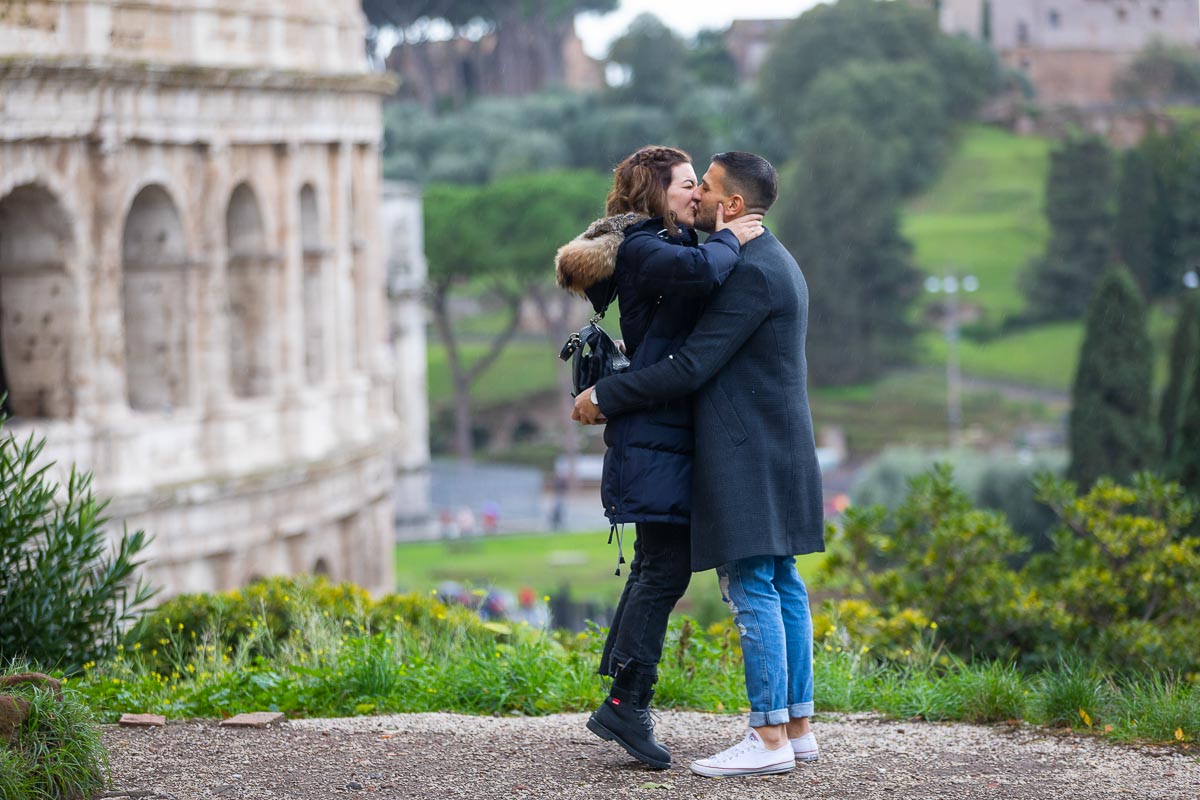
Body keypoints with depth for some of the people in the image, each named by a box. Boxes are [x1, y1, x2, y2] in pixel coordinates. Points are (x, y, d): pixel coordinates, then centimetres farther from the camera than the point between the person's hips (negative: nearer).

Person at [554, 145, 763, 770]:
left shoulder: (665, 246, 18)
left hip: (668, 432, 11)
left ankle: (622, 699, 18)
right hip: (655, 432, -11)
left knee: (655, 566, 13)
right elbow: (701, 271, -33)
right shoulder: (640, 250, -14)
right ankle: (626, 704, -8)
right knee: (665, 569, -10)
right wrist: (728, 241, -15)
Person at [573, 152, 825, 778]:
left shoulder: (750, 272, -17)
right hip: (778, 453, 10)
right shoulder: (773, 263, 17)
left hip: (749, 458, -10)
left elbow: (690, 367, -20)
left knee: (753, 590, -9)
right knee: (781, 586, 11)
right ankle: (797, 726, 15)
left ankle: (770, 737, -9)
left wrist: (605, 397, -11)